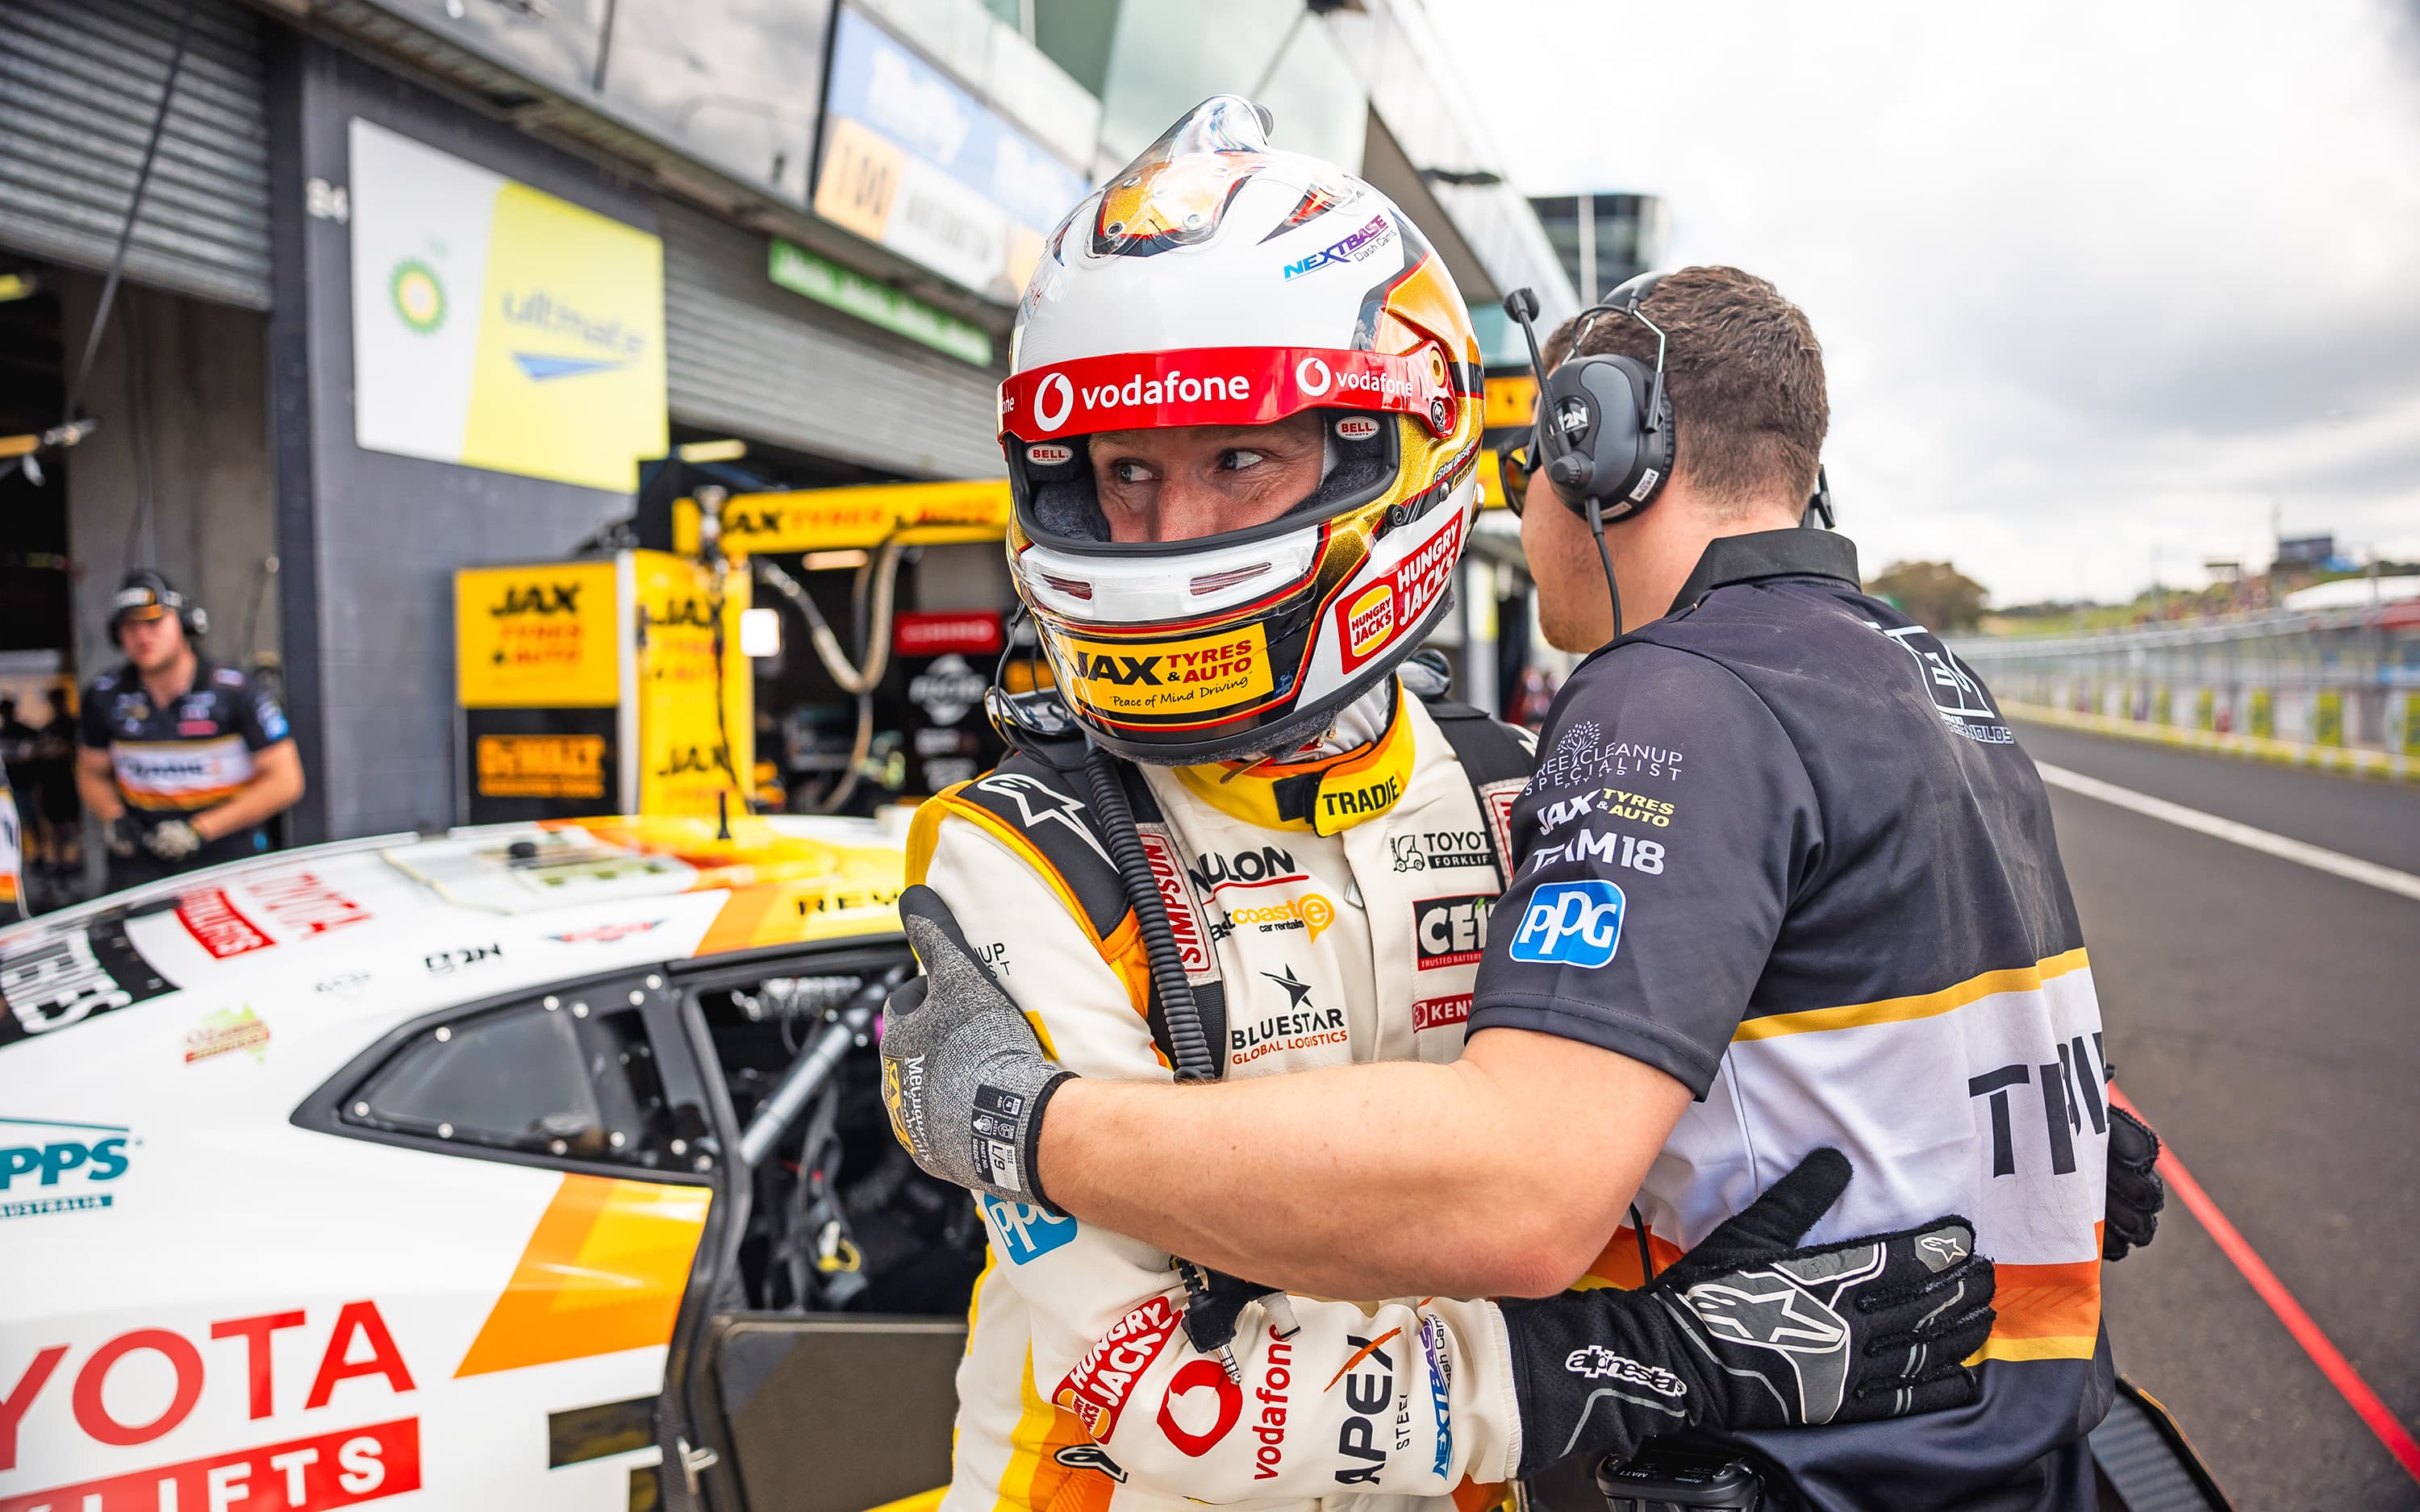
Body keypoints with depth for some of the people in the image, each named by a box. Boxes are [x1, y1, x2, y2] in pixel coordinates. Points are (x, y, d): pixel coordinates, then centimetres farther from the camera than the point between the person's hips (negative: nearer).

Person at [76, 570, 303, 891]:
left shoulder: (233, 689, -9)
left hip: (227, 856, -2)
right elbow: (92, 772, 21)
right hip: (141, 859, 3)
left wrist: (200, 829, -13)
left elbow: (285, 781, -9)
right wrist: (113, 818, -1)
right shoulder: (104, 696, 5)